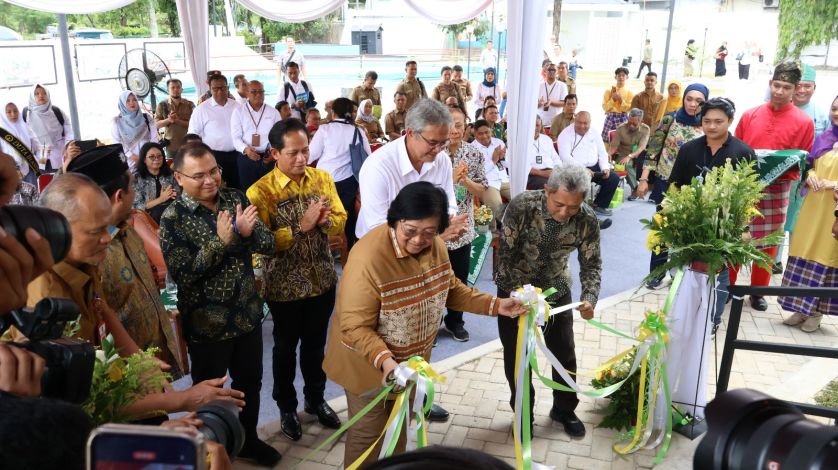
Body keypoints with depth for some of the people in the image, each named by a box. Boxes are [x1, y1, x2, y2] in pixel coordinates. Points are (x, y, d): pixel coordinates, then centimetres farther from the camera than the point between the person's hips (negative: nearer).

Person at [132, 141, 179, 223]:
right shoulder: (137, 179, 0)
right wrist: (160, 199, -12)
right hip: (151, 216, -2)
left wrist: (174, 195, -7)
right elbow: (137, 207, -6)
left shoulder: (170, 174, 10)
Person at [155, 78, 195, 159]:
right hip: (171, 145, 1)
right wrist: (168, 120, -16)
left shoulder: (189, 104, 2)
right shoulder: (162, 105, 5)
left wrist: (179, 121, -18)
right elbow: (156, 124, 3)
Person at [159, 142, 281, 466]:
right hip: (206, 324, -4)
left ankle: (248, 439, 45)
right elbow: (183, 275, -21)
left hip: (248, 315, 4)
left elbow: (268, 245, -3)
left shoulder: (235, 198, -2)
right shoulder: (173, 218, -14)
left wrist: (248, 232, -24)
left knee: (250, 382, 21)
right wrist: (221, 242, -29)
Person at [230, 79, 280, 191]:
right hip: (246, 158, -1)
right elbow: (236, 137, -3)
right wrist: (245, 149, -22)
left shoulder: (273, 112, 6)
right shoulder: (239, 111, 0)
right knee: (247, 190, 6)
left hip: (268, 158, 1)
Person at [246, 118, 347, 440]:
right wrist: (301, 226, -27)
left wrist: (326, 220, -19)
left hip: (322, 280, 4)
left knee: (316, 344, 20)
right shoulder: (260, 191, -16)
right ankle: (286, 407, 36)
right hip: (284, 286, -4)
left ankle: (316, 399, 41)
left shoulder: (323, 179, -1)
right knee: (285, 348, 15)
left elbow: (341, 219, 3)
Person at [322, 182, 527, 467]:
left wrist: (495, 305, -3)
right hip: (369, 364, -6)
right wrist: (385, 361, -43)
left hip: (411, 360, 7)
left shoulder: (435, 246, -11)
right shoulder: (368, 257, -33)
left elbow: (450, 288, 5)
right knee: (369, 433, 13)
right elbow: (355, 328, -29)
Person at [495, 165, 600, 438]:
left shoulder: (588, 220, -21)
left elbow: (591, 264, -10)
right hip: (515, 290, -2)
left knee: (564, 353, 12)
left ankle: (564, 410, 37)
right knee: (516, 355, 7)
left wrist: (589, 298, -28)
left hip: (556, 291, 2)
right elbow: (505, 252, -24)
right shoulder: (522, 206, -29)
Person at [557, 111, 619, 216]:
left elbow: (602, 152, 15)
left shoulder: (593, 133, 12)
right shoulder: (566, 135, -7)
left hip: (594, 167, 6)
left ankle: (600, 205, 8)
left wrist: (605, 168, -5)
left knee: (614, 178, -9)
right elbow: (565, 157, -18)